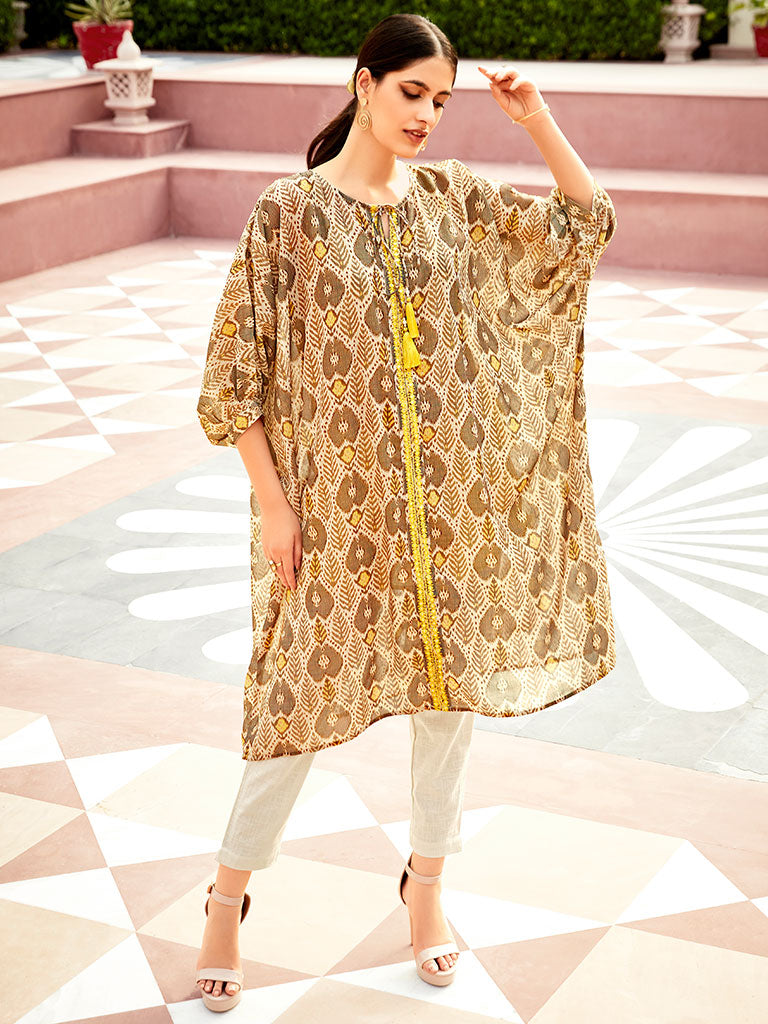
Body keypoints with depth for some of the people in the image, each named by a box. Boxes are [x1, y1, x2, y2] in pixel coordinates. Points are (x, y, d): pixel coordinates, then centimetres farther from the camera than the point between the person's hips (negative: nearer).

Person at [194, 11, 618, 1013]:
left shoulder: (452, 197, 4)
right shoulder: (290, 209, -8)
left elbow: (590, 223, 8)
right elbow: (239, 366, -8)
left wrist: (535, 116, -3)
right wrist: (272, 502, -11)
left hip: (447, 497, 4)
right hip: (336, 498, -4)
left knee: (451, 686, 12)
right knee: (307, 696, 3)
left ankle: (427, 883, 32)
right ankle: (226, 903, 20)